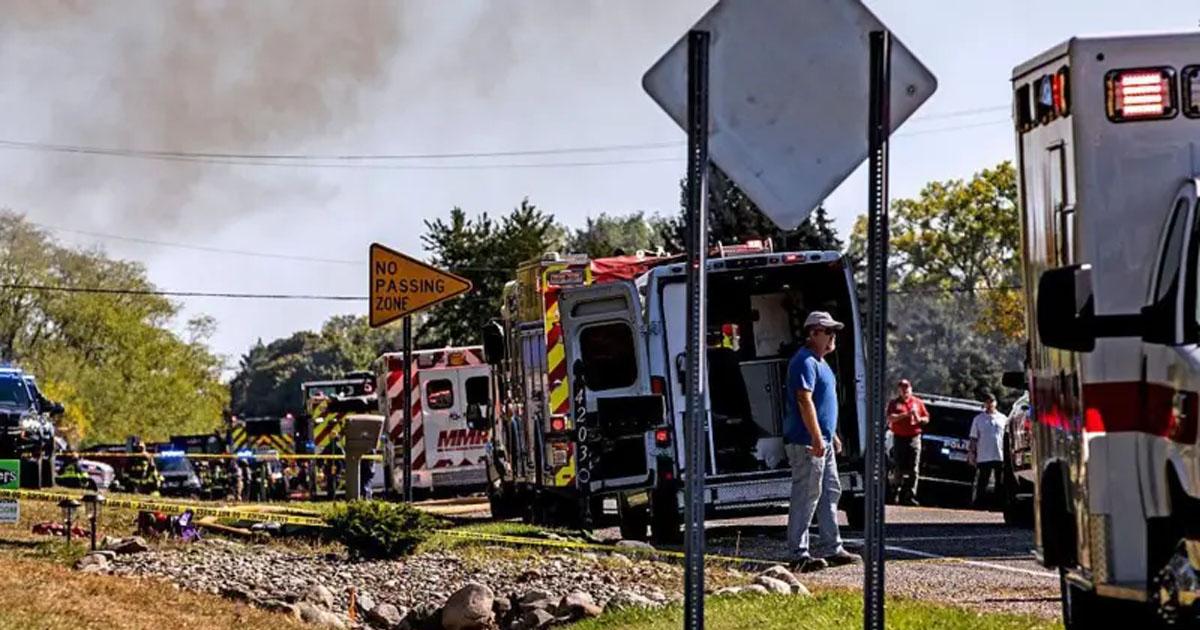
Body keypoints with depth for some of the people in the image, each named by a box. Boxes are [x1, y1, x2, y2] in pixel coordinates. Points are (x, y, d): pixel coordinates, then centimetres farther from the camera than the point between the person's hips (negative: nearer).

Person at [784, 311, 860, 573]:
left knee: (830, 493, 14)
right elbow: (805, 401, -22)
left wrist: (832, 435, 25)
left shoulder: (820, 362, 19)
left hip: (822, 441, 11)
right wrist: (817, 438, -26)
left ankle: (831, 548, 19)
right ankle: (799, 554, -7)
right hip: (806, 442, -11)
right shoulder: (805, 362, -14)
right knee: (806, 497, -9)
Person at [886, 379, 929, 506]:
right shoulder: (894, 403, 8)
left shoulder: (918, 402, 14)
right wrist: (906, 414, -18)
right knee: (900, 469, 0)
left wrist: (919, 419, -6)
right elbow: (891, 418, -7)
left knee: (913, 470, -8)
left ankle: (911, 496, -10)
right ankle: (901, 496, 5)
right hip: (899, 438, -1)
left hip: (914, 438, 1)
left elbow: (926, 418, 17)